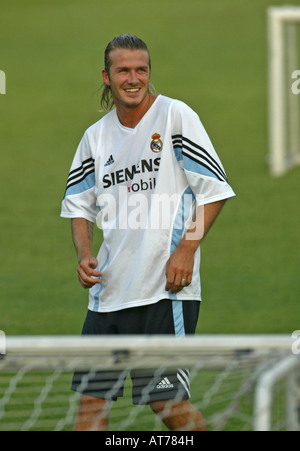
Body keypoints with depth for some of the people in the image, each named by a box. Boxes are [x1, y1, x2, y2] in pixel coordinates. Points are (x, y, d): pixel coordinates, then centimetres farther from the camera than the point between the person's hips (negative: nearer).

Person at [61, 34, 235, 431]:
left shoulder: (176, 116, -3)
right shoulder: (97, 136, 12)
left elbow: (214, 190, -4)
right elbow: (79, 204, 20)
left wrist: (187, 249, -14)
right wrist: (84, 254, 1)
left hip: (167, 287, -6)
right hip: (109, 287, 6)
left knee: (167, 401, -8)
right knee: (91, 398, 3)